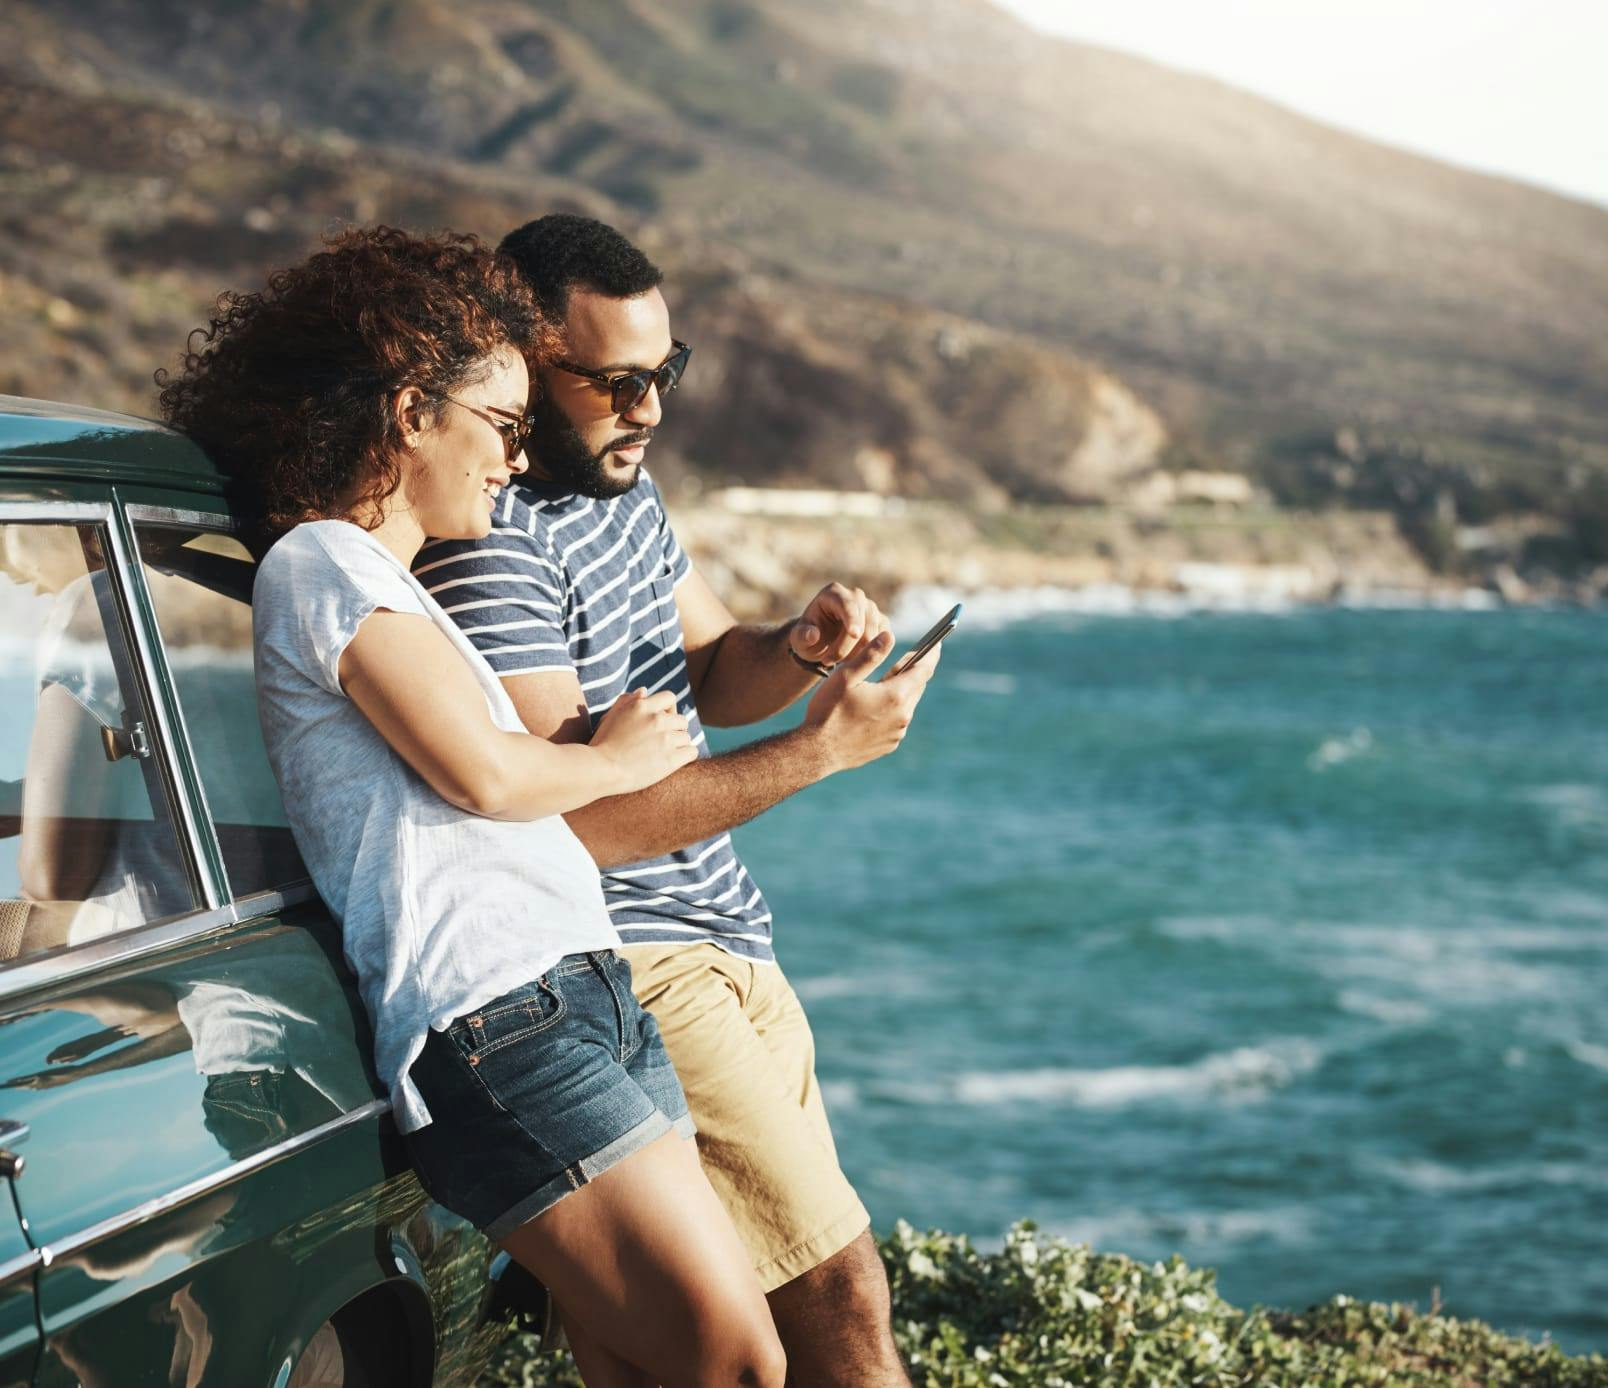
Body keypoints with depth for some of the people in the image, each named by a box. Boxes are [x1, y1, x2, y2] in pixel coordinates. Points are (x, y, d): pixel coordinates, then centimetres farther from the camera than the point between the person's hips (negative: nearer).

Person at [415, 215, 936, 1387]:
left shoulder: (622, 485, 11)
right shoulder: (491, 547, -20)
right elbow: (575, 819, -24)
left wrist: (798, 648, -4)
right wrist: (819, 748, -21)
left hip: (727, 950, 10)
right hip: (633, 976, -10)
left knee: (812, 1282, 11)